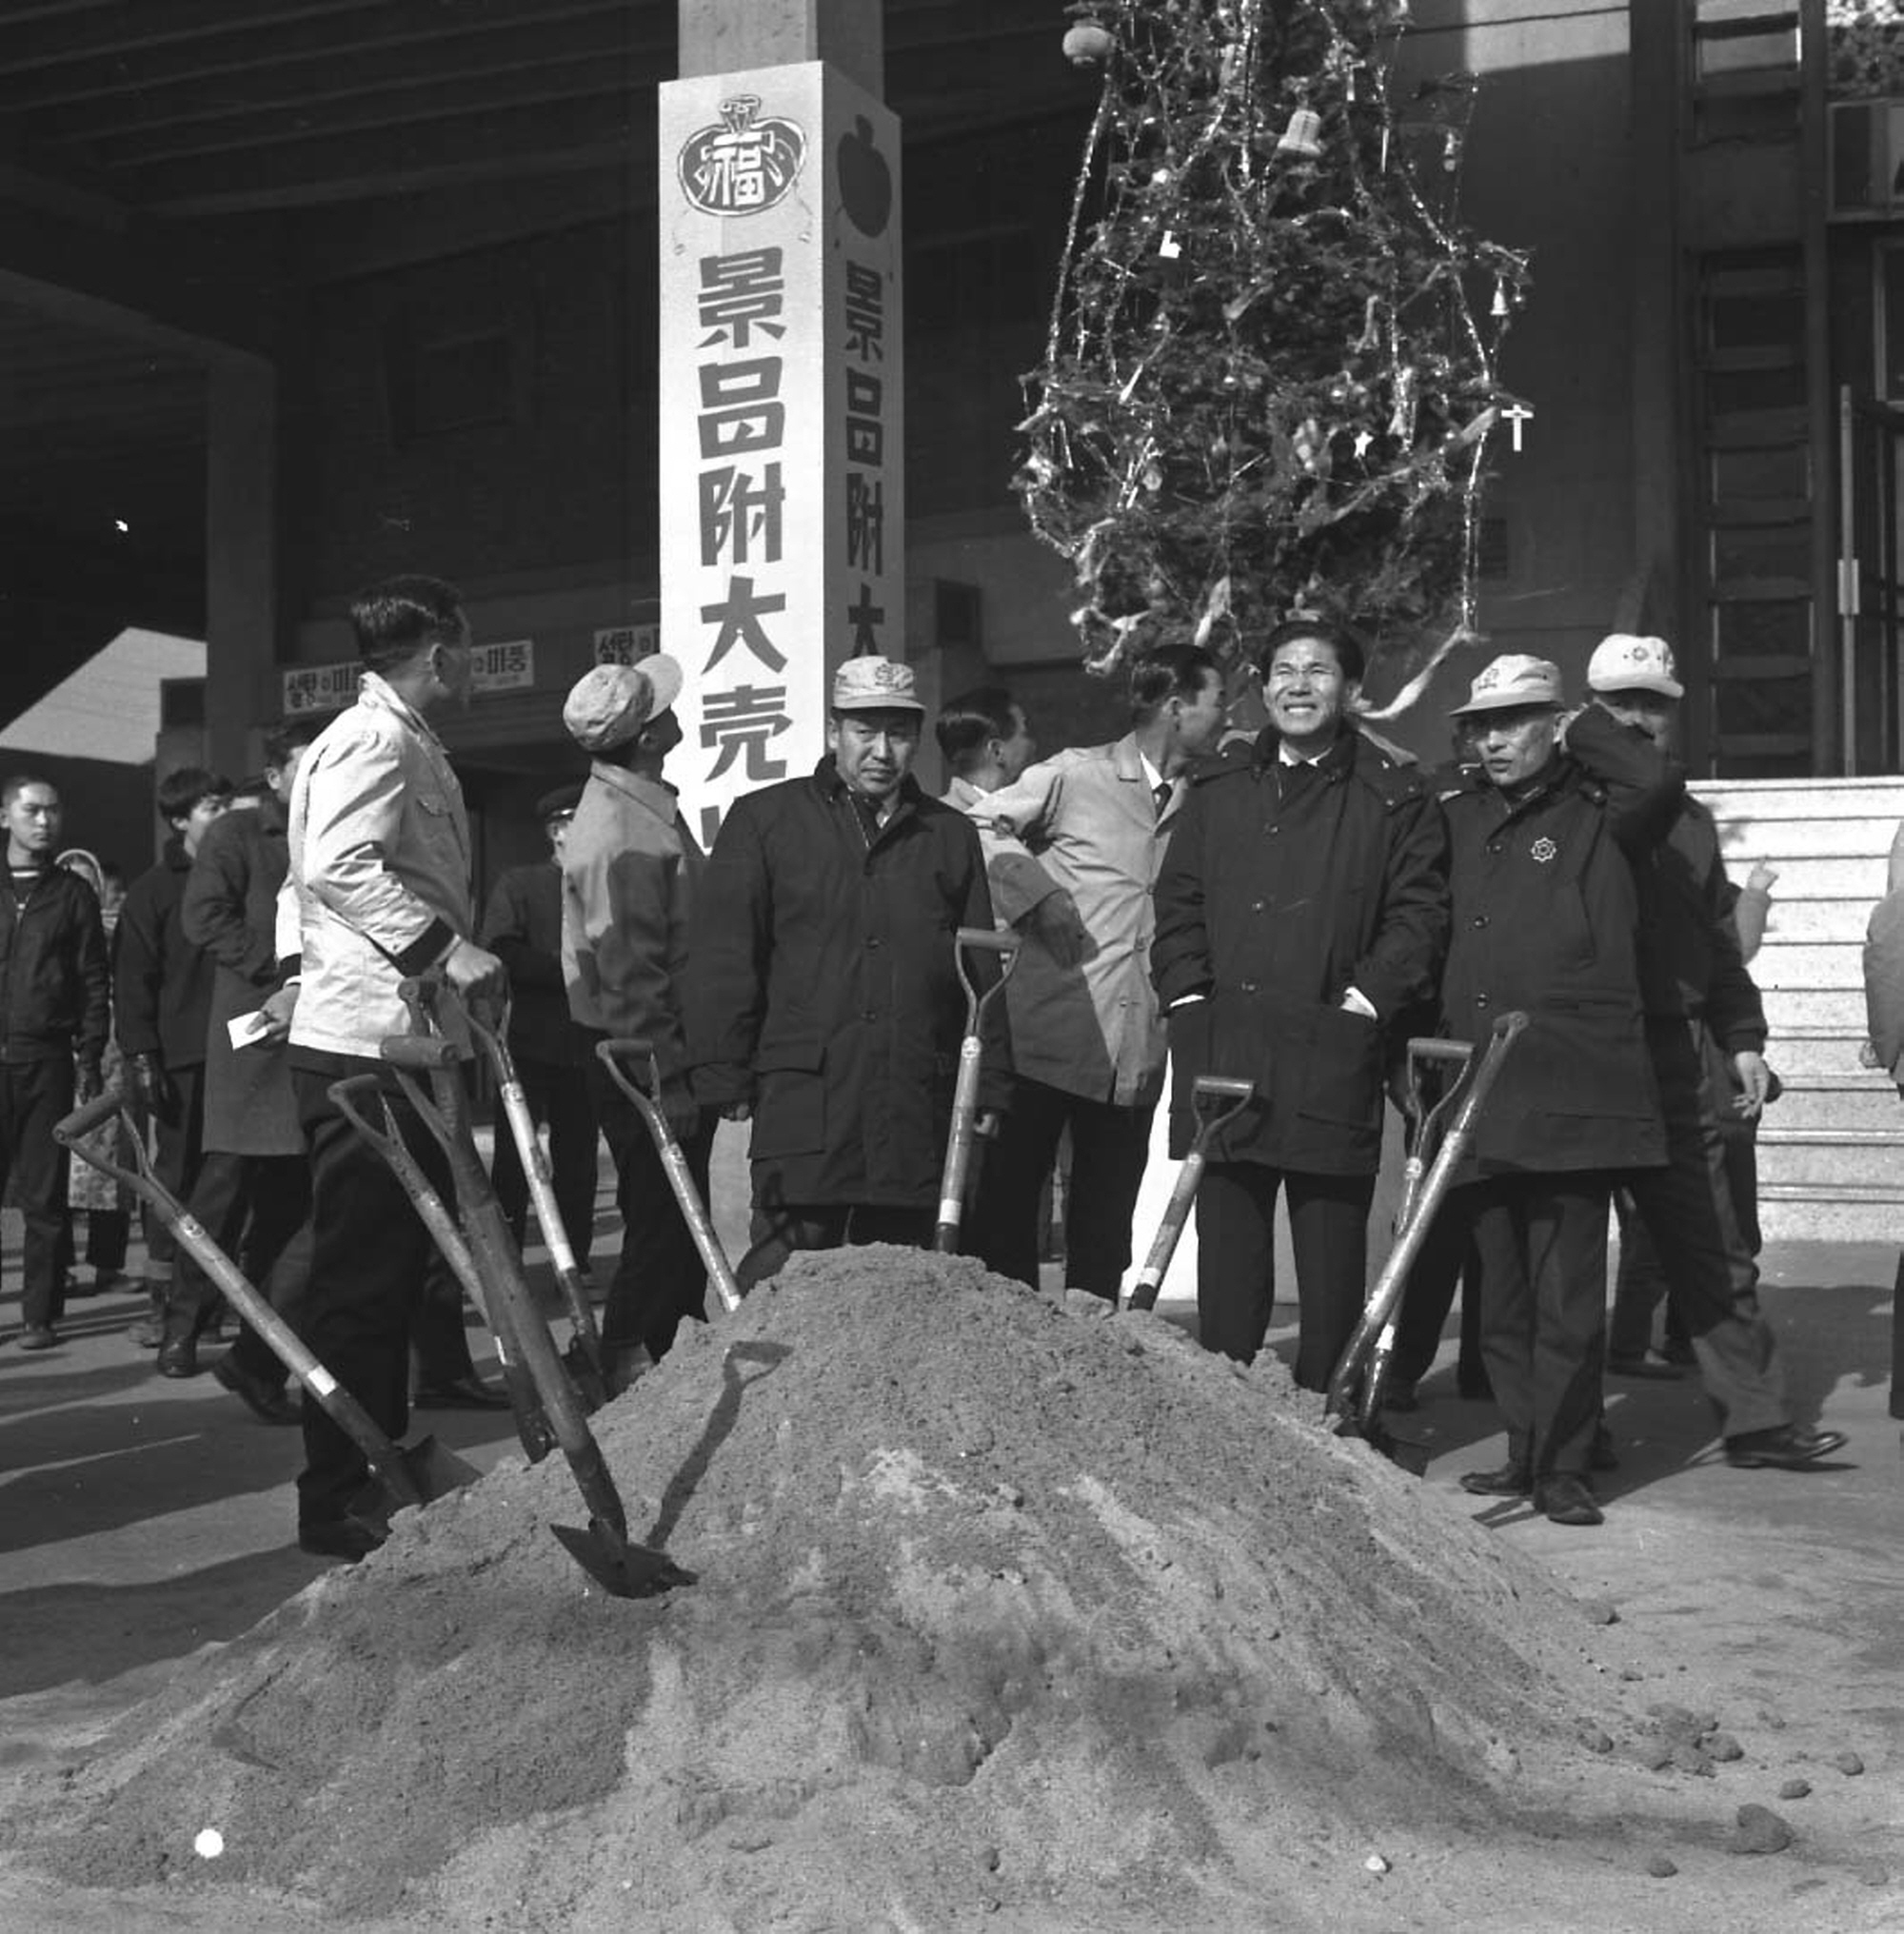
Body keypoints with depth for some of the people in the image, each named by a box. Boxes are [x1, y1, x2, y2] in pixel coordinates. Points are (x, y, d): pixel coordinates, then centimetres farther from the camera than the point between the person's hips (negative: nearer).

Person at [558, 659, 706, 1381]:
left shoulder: (641, 805, 13)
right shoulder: (621, 837, -20)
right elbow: (629, 975, -22)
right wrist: (668, 1083, -20)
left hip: (669, 1053, 10)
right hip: (650, 1060, -10)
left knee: (677, 1223, 15)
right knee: (662, 1225, -4)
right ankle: (623, 1374, 5)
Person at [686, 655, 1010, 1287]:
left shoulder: (951, 837, 15)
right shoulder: (763, 821, 7)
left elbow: (981, 970, 17)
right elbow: (723, 956, 3)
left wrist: (989, 1085, 12)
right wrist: (724, 1075, -4)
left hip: (917, 1105, 3)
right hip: (803, 1096, -3)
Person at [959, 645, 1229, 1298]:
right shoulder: (1074, 775, -1)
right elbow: (973, 829, 1)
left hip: (1135, 1049, 4)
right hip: (1047, 1033, -4)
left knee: (1103, 1227, 8)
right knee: (1007, 1201, 0)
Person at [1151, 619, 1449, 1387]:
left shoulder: (1395, 798, 5)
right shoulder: (1217, 789, 15)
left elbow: (1419, 912, 1)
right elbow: (1177, 903, 14)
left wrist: (1367, 998, -9)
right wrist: (1189, 994, 2)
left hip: (1333, 1056, -3)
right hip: (1220, 1051, 3)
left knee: (1331, 1257, 4)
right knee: (1227, 1250, 6)